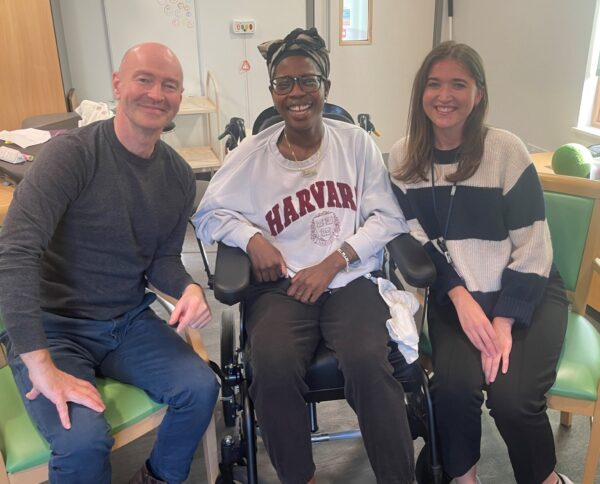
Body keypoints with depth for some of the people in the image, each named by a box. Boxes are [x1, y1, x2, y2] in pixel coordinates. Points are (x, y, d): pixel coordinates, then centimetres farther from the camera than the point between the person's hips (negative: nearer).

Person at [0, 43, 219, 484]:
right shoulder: (73, 154, -18)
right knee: (83, 439, -27)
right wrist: (42, 367, -30)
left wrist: (189, 288, -15)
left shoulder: (179, 176, 1)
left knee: (200, 389, -15)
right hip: (55, 328, -5)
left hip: (129, 323, 5)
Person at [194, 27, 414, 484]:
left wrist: (333, 262, -11)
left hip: (351, 280, 0)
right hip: (282, 286, 1)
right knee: (273, 366, -29)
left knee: (368, 360, -30)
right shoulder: (252, 153, 6)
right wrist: (251, 236, -10)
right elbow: (209, 215, 12)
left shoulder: (357, 143, 5)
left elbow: (389, 218, 2)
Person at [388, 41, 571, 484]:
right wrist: (460, 297, -15)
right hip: (454, 294, 2)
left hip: (525, 293, -1)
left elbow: (533, 247, -10)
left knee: (511, 394, -21)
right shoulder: (404, 157, -1)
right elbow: (416, 240, -1)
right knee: (454, 384, -23)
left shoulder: (505, 150, -10)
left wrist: (504, 321, -17)